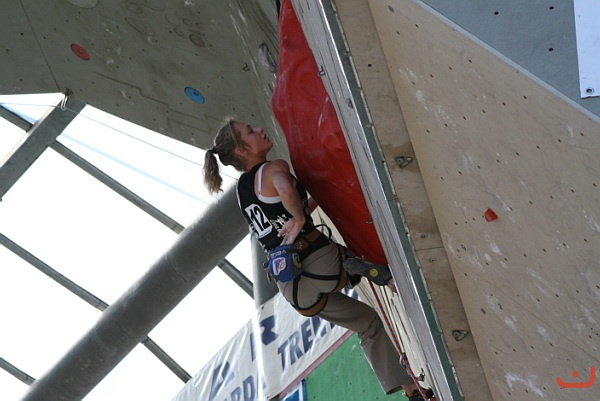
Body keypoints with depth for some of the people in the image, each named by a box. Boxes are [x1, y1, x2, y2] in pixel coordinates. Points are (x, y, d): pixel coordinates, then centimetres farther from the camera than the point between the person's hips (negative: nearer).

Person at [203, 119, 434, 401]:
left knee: (367, 322, 22)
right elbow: (287, 191, -31)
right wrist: (299, 217, -14)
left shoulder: (242, 189, 19)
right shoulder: (274, 168, -6)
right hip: (317, 264, -8)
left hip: (290, 287, 8)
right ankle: (361, 266, -17)